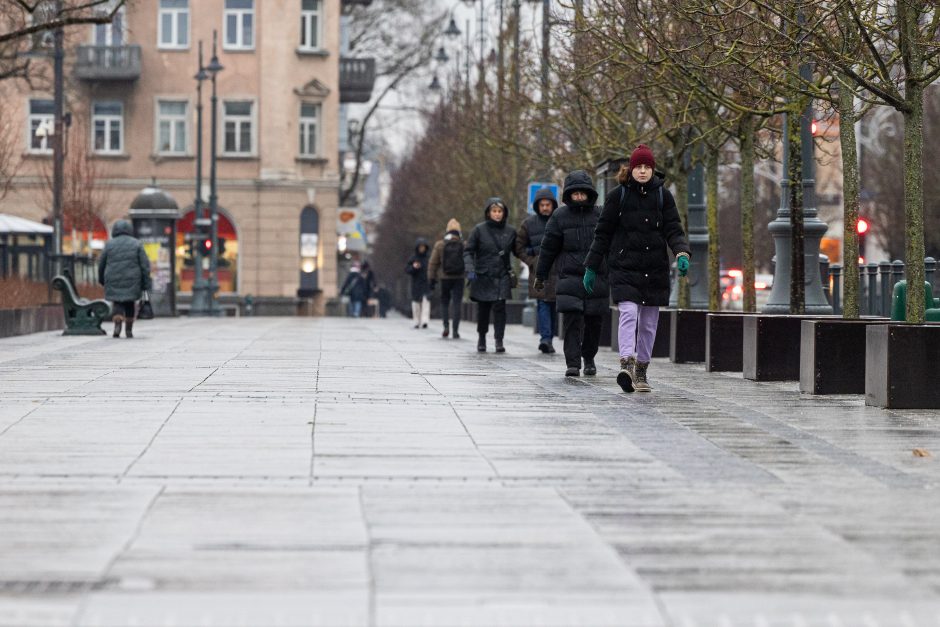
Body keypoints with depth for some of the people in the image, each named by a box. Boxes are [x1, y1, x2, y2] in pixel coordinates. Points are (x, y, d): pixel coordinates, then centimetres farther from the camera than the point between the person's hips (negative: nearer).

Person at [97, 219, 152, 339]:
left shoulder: (109, 244, 2)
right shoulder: (136, 244, 1)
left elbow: (101, 264, 9)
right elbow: (145, 265, -3)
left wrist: (102, 280, 24)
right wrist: (146, 283, 0)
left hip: (114, 281, 0)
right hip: (132, 282, 0)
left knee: (118, 304, 7)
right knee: (130, 304, 15)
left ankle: (117, 325, -17)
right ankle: (129, 330, 15)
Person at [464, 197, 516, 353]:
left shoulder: (510, 231, 5)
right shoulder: (479, 230, -1)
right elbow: (468, 251, -1)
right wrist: (470, 269, -13)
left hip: (502, 277, 0)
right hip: (483, 276, 0)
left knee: (499, 307, -13)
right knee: (483, 309, 7)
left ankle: (499, 340, -9)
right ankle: (481, 337, 29)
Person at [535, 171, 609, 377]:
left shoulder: (600, 215, 7)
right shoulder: (560, 216, 4)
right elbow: (548, 247, 8)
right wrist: (540, 275, 9)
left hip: (597, 278, 2)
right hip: (569, 277, -2)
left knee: (594, 322, 6)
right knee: (572, 321, -12)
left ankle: (589, 358, 27)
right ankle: (573, 364, -12)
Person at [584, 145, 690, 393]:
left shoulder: (663, 195, 6)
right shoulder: (618, 195, 2)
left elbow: (674, 230, 3)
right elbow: (603, 233, 6)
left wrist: (682, 253, -16)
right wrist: (591, 267, 5)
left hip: (655, 269, 3)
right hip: (624, 266, -3)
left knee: (648, 322, 7)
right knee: (628, 313, -20)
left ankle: (641, 371, 16)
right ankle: (627, 364, -31)